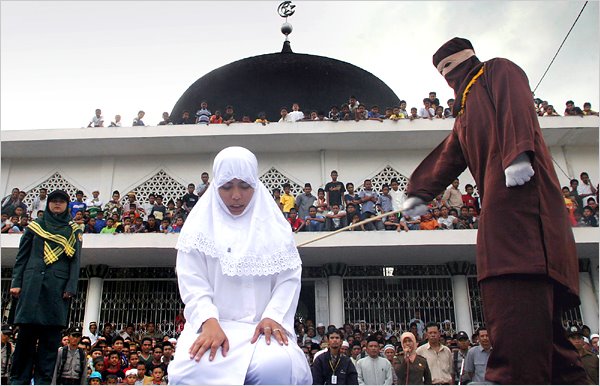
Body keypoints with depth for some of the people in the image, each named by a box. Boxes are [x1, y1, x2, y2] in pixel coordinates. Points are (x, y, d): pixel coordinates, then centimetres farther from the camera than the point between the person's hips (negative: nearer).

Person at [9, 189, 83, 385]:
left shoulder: (74, 231, 12)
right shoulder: (35, 226, 14)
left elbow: (75, 261, 6)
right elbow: (21, 256, 11)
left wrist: (71, 288, -5)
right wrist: (16, 282, 1)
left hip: (58, 286, 0)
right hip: (32, 284, 0)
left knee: (51, 335, -2)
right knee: (27, 332, -2)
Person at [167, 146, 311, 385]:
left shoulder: (275, 227, 13)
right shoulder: (199, 227, 10)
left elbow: (290, 278, 5)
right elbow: (192, 282, 0)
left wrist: (273, 316, -12)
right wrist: (209, 321, -17)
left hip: (262, 327, 1)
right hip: (211, 325, 0)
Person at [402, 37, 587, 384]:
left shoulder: (498, 70, 16)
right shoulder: (466, 109, 38)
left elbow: (515, 105, -5)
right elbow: (448, 157, 28)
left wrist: (517, 154, -22)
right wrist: (421, 194, 17)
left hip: (517, 182, -9)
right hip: (499, 193, 9)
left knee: (514, 278, -23)